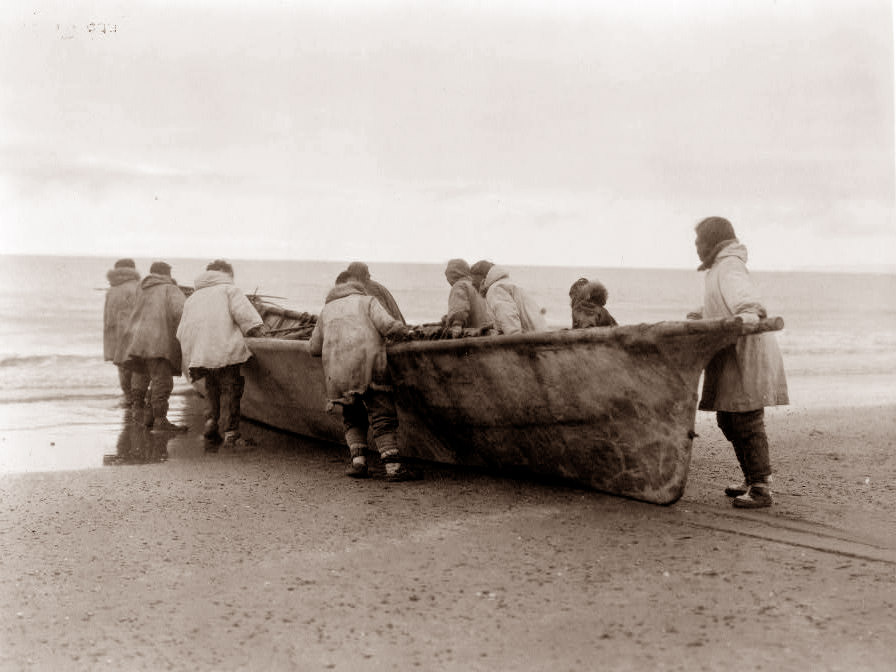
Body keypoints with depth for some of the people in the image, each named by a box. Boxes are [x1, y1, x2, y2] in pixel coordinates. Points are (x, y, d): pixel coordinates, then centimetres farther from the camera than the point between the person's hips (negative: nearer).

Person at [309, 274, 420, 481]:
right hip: (368, 366, -3)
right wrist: (408, 331, 14)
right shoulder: (367, 301, 17)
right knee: (383, 416, -4)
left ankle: (358, 461, 4)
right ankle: (393, 466, -13)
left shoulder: (327, 310, 28)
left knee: (353, 418, 19)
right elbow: (387, 325, -2)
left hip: (336, 373, 4)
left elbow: (315, 348, 25)